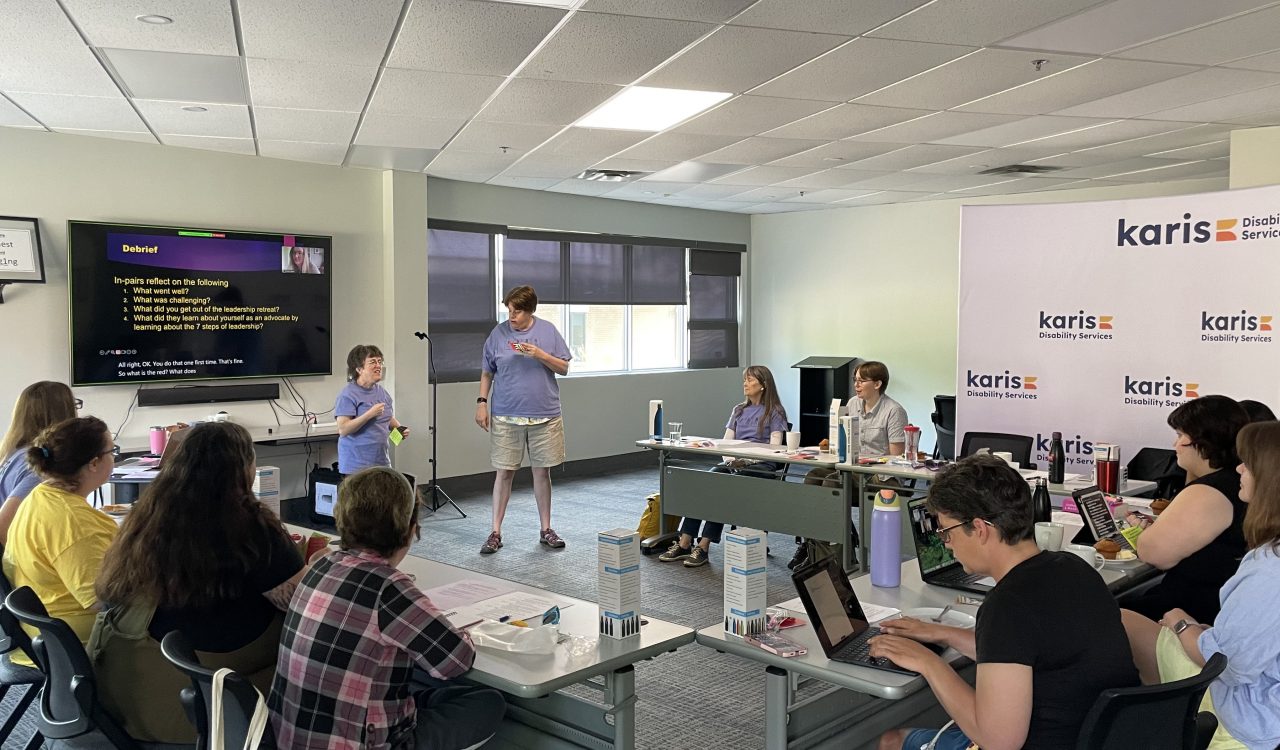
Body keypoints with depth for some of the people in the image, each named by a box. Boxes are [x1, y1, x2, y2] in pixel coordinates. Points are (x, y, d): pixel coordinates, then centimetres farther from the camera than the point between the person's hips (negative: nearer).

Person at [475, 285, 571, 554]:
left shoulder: (548, 331, 2)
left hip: (545, 416, 1)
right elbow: (487, 371, 9)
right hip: (506, 417, 0)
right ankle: (495, 533, 9)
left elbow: (564, 368, 2)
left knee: (542, 472, 8)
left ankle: (546, 530, 21)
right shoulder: (498, 333, 2)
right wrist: (481, 402, 1)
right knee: (503, 472, 1)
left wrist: (540, 355, -13)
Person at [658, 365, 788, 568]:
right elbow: (725, 442, 16)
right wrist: (730, 459, -6)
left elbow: (774, 448, -7)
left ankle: (703, 547, -34)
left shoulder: (775, 412, 4)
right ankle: (684, 543, -33)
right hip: (734, 464, 5)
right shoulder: (738, 411, 23)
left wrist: (746, 460, -20)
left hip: (761, 467, -5)